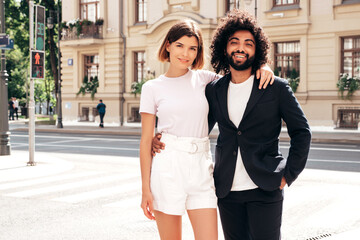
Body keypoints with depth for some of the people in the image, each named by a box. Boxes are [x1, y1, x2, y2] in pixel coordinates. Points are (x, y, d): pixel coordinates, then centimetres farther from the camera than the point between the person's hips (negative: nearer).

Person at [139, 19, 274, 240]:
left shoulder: (204, 79, 8)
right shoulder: (152, 88, 3)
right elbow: (146, 141, 2)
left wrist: (263, 68, -1)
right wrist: (146, 189, -2)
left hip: (200, 168, 2)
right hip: (167, 167, -2)